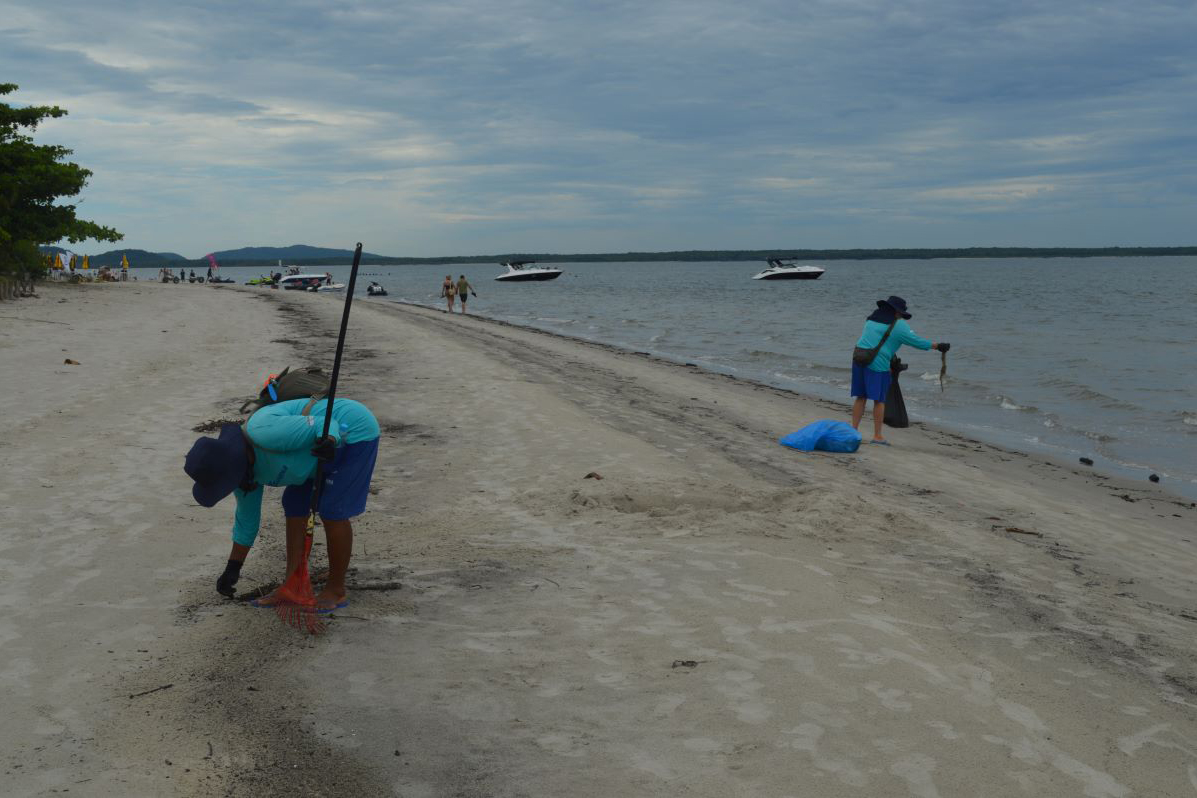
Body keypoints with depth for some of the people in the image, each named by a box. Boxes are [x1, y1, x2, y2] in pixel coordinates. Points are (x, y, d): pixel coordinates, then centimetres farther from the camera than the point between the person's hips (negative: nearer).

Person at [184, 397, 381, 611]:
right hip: (331, 448, 9)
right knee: (295, 507, 6)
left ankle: (336, 591, 7)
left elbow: (326, 424, -27)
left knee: (332, 513, -8)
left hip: (355, 430, -9)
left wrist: (328, 441, -50)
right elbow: (247, 519, 10)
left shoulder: (263, 433, -31)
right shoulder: (241, 467, -2)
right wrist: (233, 568, 14)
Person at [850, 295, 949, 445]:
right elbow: (917, 342, -1)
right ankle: (877, 435, 5)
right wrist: (938, 346, 11)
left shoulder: (872, 318, 17)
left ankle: (854, 429, 11)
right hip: (878, 364, -6)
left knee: (860, 397, 13)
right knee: (879, 400, 2)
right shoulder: (898, 325, -2)